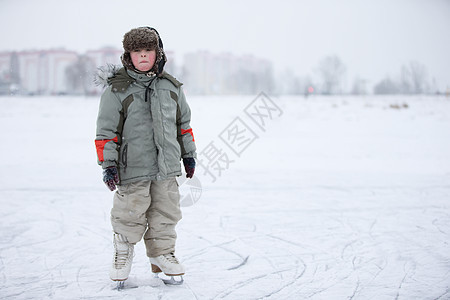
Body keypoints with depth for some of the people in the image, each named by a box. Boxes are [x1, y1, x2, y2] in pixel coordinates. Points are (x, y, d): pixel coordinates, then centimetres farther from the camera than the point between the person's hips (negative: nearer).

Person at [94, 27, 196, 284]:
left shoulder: (171, 87, 7)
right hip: (132, 167, -4)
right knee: (130, 214, 2)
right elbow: (106, 130, -5)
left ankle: (163, 254, 27)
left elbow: (184, 123, 18)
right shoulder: (117, 90, -7)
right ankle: (123, 253, 25)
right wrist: (108, 164, -8)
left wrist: (189, 154, 19)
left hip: (166, 166, 4)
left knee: (166, 213, 10)